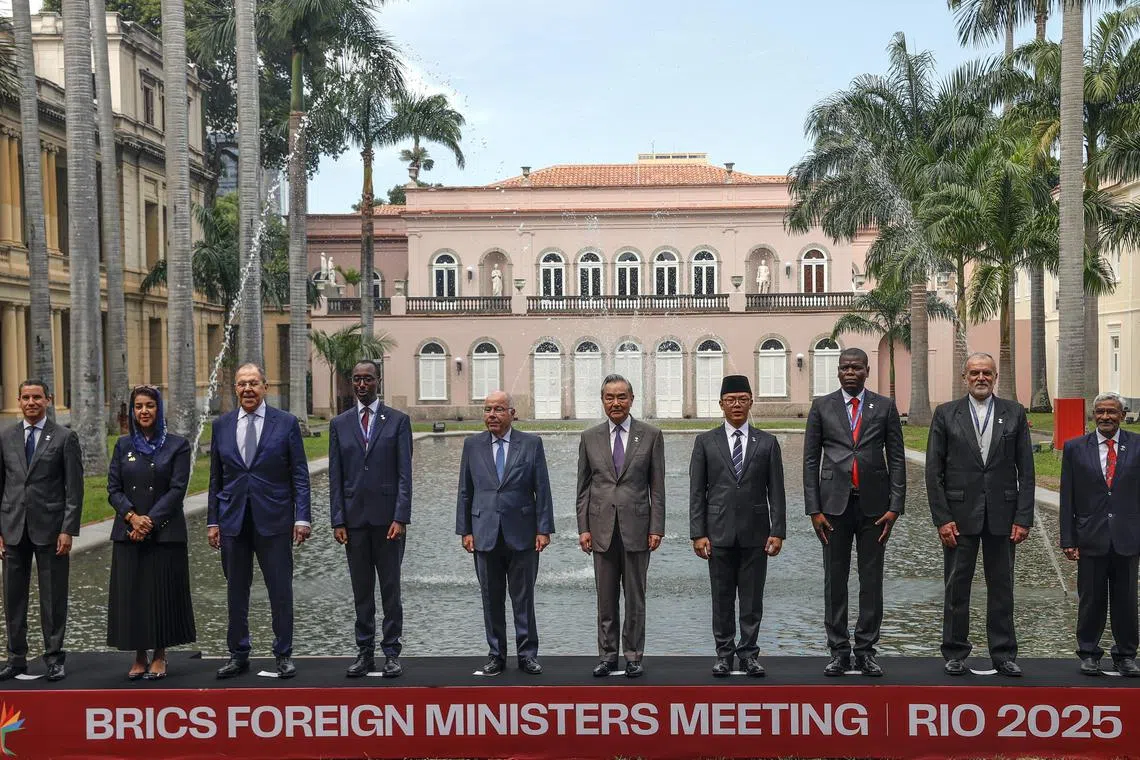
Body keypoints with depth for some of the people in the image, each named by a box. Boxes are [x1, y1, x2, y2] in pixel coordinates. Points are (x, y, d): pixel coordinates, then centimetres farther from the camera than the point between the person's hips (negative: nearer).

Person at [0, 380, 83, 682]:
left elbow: (74, 489, -3)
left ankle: (54, 658, 13)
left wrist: (68, 530, -10)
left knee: (53, 598, 3)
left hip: (50, 528, -3)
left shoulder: (65, 438, -1)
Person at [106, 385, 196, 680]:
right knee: (131, 593, 3)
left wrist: (150, 521, -13)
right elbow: (113, 488, 6)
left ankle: (159, 657, 12)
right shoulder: (123, 445, 10)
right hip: (128, 533, 3)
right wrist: (132, 516, -11)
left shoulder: (177, 445, 0)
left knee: (162, 592, 0)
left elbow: (177, 489, -6)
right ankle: (139, 658, 13)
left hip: (165, 532, -3)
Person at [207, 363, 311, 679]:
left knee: (280, 591, 2)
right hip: (233, 520, 3)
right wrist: (212, 520, 6)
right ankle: (238, 655, 22)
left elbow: (299, 475, -1)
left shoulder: (286, 423, -1)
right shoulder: (222, 425, 8)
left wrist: (302, 517, -8)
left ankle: (284, 655, 15)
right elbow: (216, 478, 11)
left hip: (274, 520, -3)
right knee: (236, 591, 10)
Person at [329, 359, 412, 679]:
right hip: (354, 517, 2)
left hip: (387, 517, -2)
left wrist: (401, 518, -11)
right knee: (361, 590, 8)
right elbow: (335, 477, 7)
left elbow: (404, 473, -3)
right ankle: (365, 651, 16)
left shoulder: (398, 420, 1)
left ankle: (391, 652, 11)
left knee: (390, 588, 3)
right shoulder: (339, 424, 9)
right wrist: (337, 521, -1)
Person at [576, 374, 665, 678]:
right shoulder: (590, 437, 7)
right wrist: (583, 528, 1)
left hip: (636, 527, -1)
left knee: (635, 597, 6)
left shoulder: (651, 435, 2)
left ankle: (633, 656, 16)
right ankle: (607, 655, 17)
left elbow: (657, 486, 1)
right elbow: (583, 487, 8)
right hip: (602, 527, 2)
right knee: (606, 599, 8)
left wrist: (657, 527, -5)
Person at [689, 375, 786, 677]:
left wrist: (777, 532, -4)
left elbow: (776, 491, 3)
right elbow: (697, 492, 1)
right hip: (719, 533, 0)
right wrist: (698, 534, -5)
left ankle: (748, 653, 17)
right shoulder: (705, 442, 3)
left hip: (755, 533, 0)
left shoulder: (767, 442, 5)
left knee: (752, 598, 6)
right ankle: (724, 653, 17)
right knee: (722, 598, 6)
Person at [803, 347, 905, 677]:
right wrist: (814, 509, -4)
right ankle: (839, 652, 13)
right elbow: (811, 460, 3)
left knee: (872, 580, 5)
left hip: (874, 504, 0)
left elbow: (896, 458, 4)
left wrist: (895, 506, -4)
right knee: (835, 580, 4)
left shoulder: (885, 407, 6)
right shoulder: (821, 407, 5)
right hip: (835, 503, 0)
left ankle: (866, 650, 16)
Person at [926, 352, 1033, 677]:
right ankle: (955, 653, 18)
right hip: (960, 515, -1)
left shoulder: (1014, 413, 5)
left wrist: (1023, 518, -4)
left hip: (1002, 515, 1)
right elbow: (933, 471, -1)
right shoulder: (945, 414, 1)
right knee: (956, 588, 6)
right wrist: (942, 519, -7)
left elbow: (1026, 470, 3)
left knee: (1001, 588, 9)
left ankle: (1004, 654, 20)